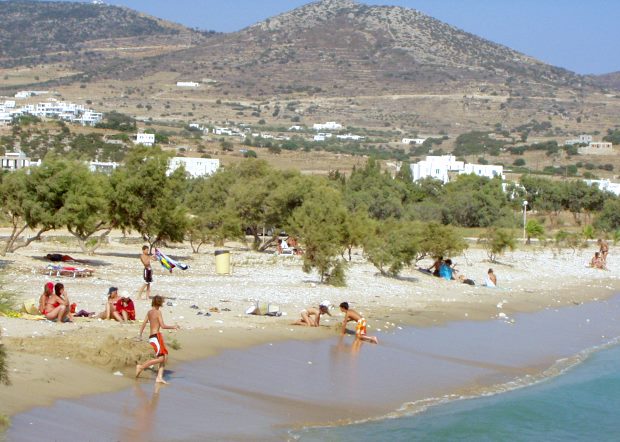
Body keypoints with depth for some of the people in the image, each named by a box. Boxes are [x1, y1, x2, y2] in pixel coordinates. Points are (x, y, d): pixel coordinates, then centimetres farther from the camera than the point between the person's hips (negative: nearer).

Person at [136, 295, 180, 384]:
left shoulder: (149, 312, 14)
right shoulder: (158, 312, -8)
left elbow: (144, 324, 15)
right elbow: (163, 326, -14)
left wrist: (140, 335, 22)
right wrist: (173, 327, -2)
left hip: (151, 336, 9)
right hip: (156, 336, -9)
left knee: (165, 356, 9)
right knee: (160, 358, -11)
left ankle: (159, 377, 3)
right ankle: (141, 367, -10)